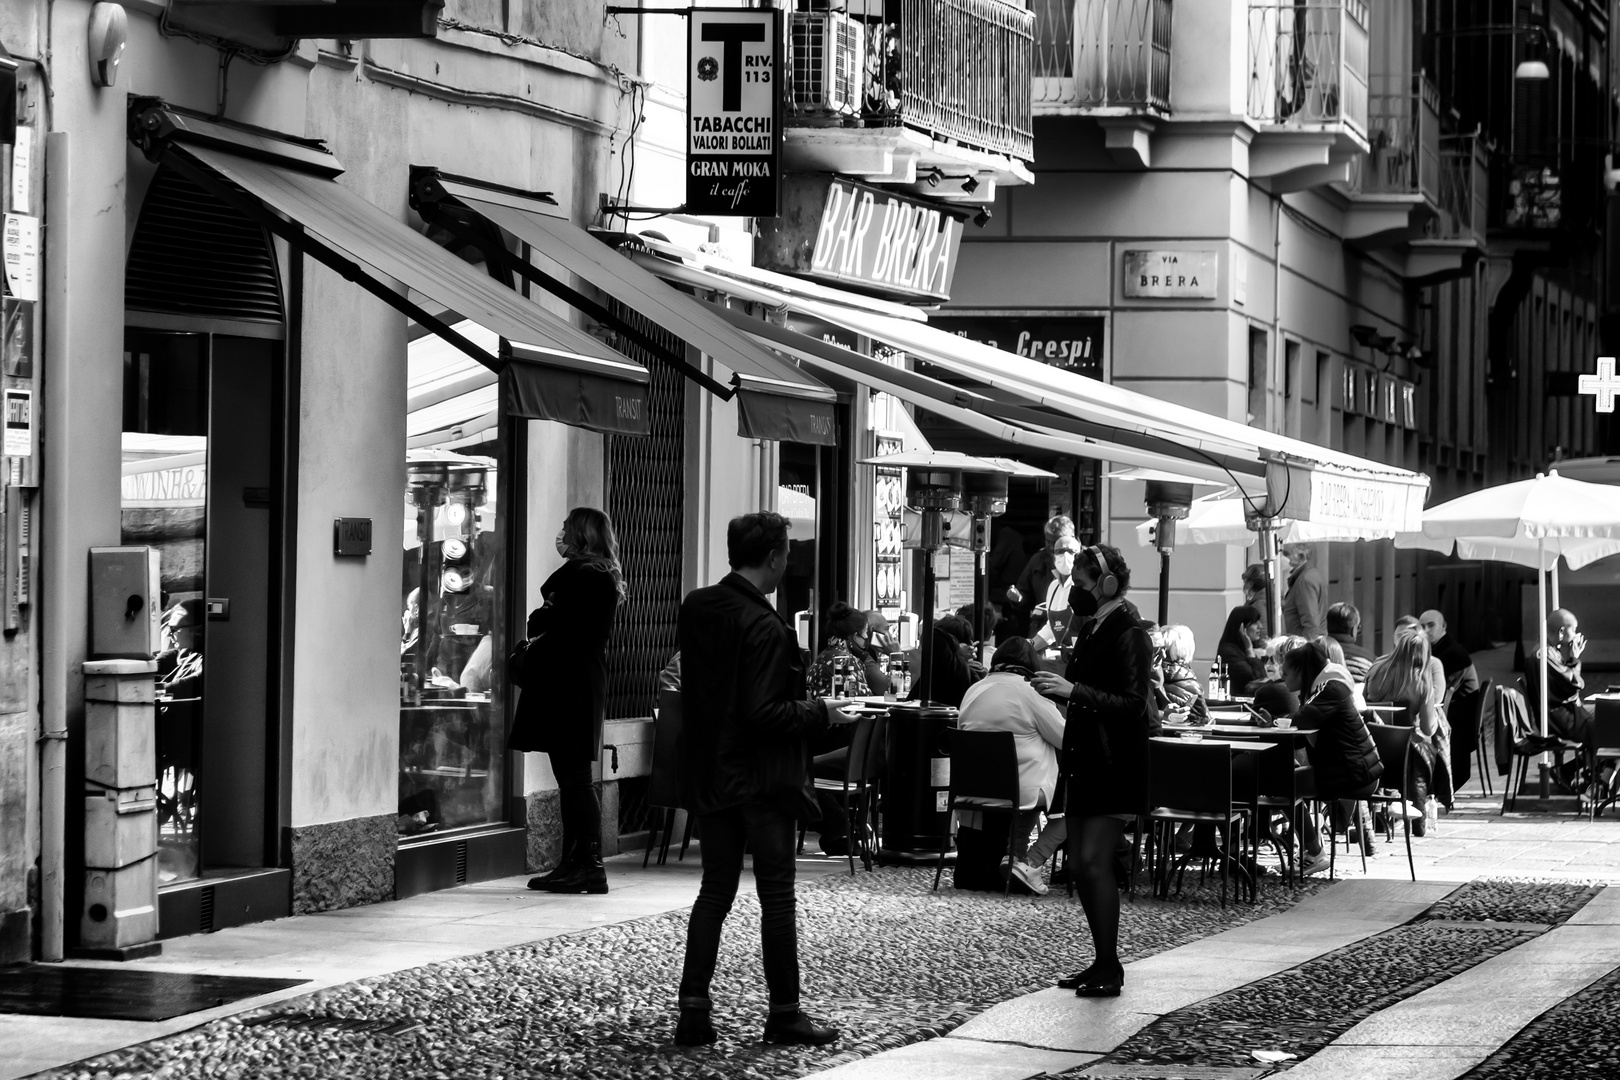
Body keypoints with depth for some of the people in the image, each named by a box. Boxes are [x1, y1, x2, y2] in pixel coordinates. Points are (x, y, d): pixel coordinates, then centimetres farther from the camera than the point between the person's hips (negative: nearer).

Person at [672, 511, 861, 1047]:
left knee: (715, 889, 12)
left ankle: (693, 1010, 7)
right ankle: (784, 1013, 11)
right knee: (777, 894, 4)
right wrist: (821, 712, -10)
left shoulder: (695, 608, 2)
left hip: (709, 775, 7)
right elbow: (764, 715, -24)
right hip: (762, 778, -7)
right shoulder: (763, 626, -21)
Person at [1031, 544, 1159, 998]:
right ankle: (1103, 963, 17)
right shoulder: (1092, 629, 13)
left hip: (1115, 766, -9)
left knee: (1095, 862, -13)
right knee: (1079, 866, 9)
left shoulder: (1129, 634, -14)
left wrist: (1073, 691, -25)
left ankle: (1109, 969, -8)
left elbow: (1134, 704, -20)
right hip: (1086, 760, 9)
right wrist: (1056, 687, 4)